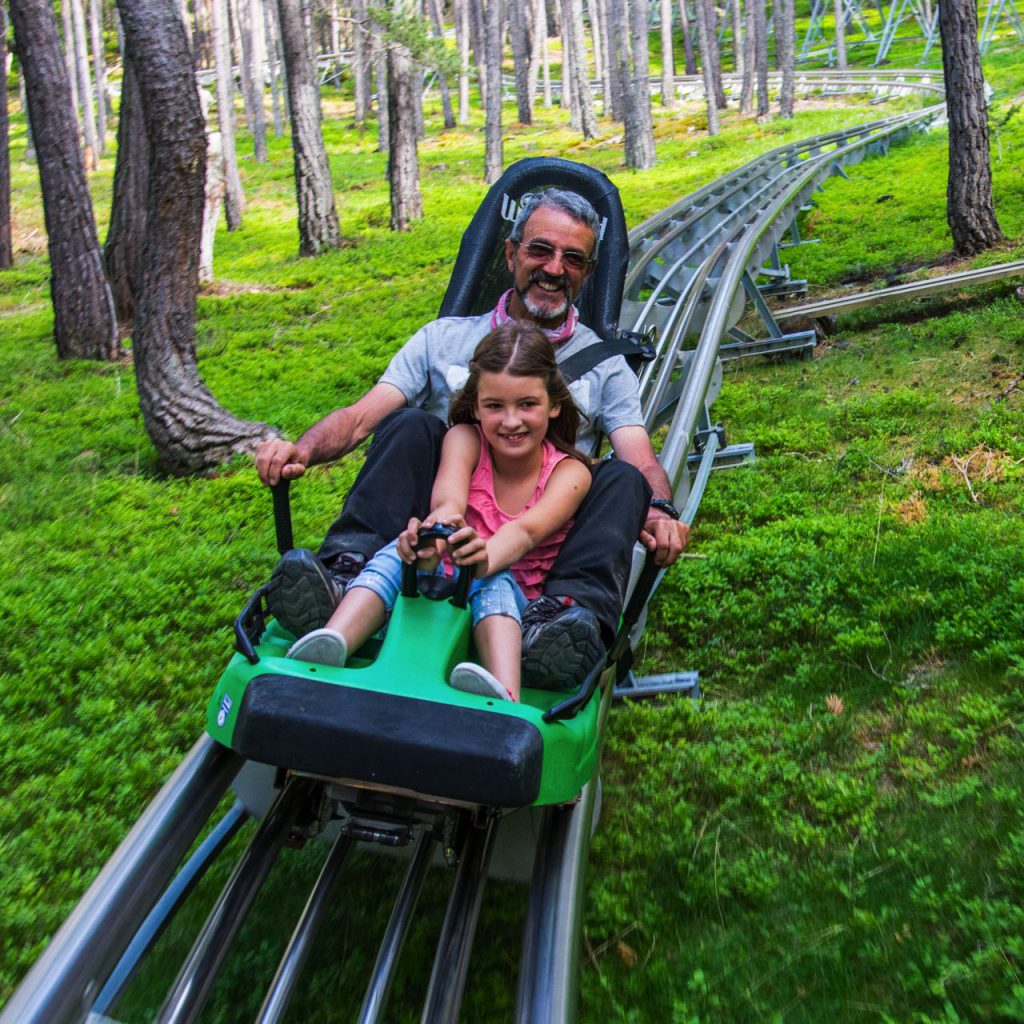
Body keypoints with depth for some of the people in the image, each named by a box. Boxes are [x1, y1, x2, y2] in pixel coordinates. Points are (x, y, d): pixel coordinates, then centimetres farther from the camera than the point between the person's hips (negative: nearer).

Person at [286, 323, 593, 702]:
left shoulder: (569, 472, -5)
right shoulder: (464, 439, -1)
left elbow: (526, 530, -27)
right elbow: (448, 498, -25)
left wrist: (484, 559, -51)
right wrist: (439, 526, -51)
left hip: (517, 602, -1)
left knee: (494, 582, -35)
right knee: (400, 551, -29)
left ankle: (505, 699, -61)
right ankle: (329, 646, -52)